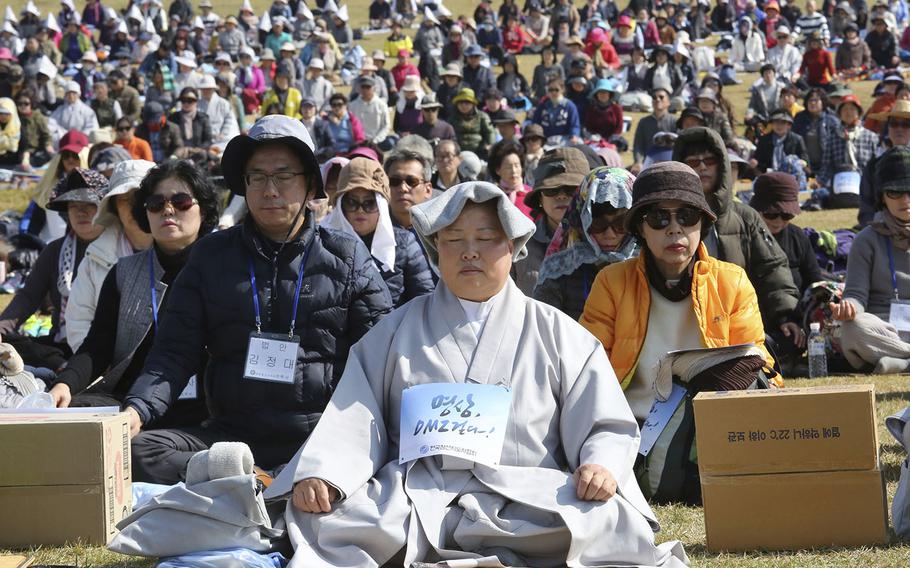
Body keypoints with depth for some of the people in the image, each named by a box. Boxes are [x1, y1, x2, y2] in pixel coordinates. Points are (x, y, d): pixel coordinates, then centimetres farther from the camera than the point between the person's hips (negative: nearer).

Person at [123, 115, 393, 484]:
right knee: (134, 453, -26)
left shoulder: (347, 259, 12)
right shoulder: (212, 257, 15)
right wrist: (137, 409, -10)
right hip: (232, 435, 2)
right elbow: (175, 351, 11)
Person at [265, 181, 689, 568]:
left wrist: (601, 464, -12)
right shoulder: (399, 330, 20)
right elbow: (353, 417, 9)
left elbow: (606, 425, 11)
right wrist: (319, 473, -10)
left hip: (526, 501, 0)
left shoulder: (555, 333, 17)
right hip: (412, 499, 0)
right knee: (319, 519, -28)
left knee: (609, 520, -33)